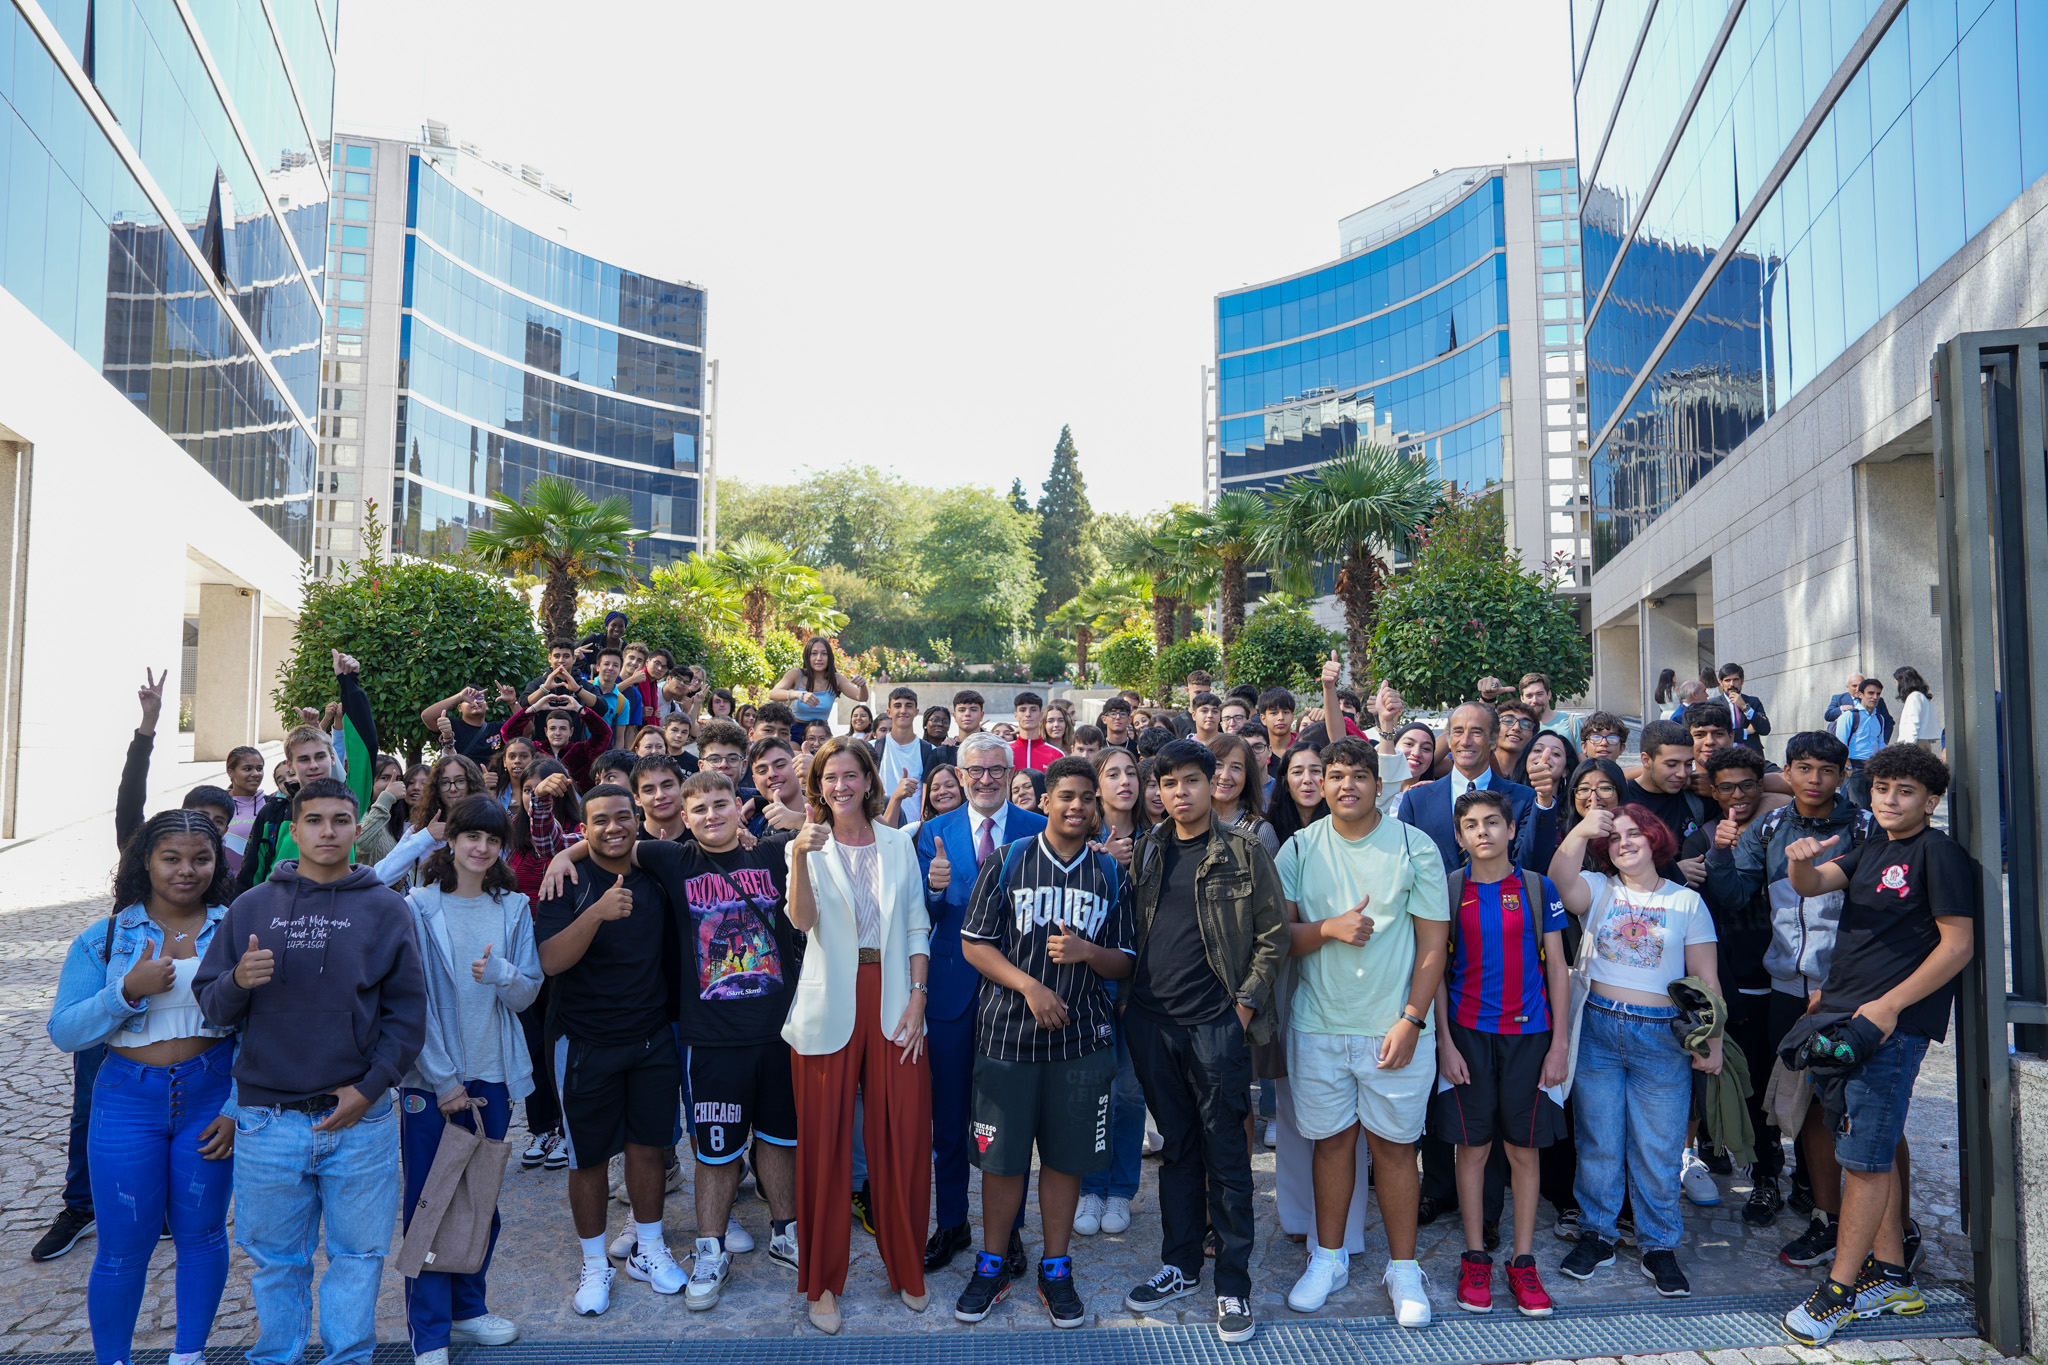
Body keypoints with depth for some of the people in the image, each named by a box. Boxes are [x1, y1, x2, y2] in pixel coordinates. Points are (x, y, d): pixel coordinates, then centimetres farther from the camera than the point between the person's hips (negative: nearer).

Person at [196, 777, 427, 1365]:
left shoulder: (386, 909, 0)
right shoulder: (251, 907, 5)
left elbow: (407, 1012, 0)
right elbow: (211, 1006, 4)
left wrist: (370, 1086, -9)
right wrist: (239, 981, -17)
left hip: (361, 1118, -1)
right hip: (267, 1119, 1)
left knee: (358, 1252, 10)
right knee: (274, 1257, 13)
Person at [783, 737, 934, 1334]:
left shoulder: (898, 844, 7)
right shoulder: (808, 847, 2)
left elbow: (917, 926, 7)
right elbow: (802, 920, -13)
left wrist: (917, 999, -2)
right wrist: (801, 855, -28)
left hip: (894, 1002, 1)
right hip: (830, 1008, -1)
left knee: (903, 1139, 3)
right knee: (824, 1144, 4)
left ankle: (906, 1269, 23)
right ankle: (824, 1280, 21)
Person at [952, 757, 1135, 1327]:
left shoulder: (1111, 875, 6)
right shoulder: (1006, 862, 0)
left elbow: (1125, 963, 7)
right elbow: (974, 943, -2)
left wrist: (1086, 953, -14)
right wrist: (1030, 985, -14)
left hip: (1081, 1037, 2)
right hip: (1008, 1032, -1)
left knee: (1066, 1157, 8)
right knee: (1001, 1156, 6)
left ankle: (1056, 1270, 25)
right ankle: (993, 1266, 25)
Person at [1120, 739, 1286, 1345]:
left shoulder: (1244, 852, -2)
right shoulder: (1148, 852, 10)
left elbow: (1272, 935, -2)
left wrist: (1247, 1001, -9)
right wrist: (1129, 999, 6)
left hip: (1217, 1023, -4)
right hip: (1153, 1022, 4)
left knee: (1225, 1154, 2)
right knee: (1176, 1147, 15)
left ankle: (1233, 1284, 13)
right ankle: (1179, 1266, 27)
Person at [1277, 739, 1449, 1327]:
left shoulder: (1415, 847, -3)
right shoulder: (1299, 850, 2)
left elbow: (1433, 942, -3)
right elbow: (1278, 936, 2)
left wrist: (1411, 1020, -10)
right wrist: (1328, 928, -17)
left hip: (1394, 1027, -1)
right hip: (1318, 1026, 2)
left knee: (1393, 1143, 6)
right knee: (1332, 1139, 11)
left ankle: (1403, 1269, 21)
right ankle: (1329, 1258, 26)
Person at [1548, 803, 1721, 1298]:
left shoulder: (1687, 901, 6)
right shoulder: (1598, 890, 6)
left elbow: (1705, 979, 4)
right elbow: (1560, 883, -18)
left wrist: (1712, 1044, -1)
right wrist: (1580, 832, -30)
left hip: (1662, 1037, -1)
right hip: (1597, 1029, 1)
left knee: (1658, 1148, 5)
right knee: (1598, 1140, 8)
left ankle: (1659, 1247, 20)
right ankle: (1597, 1235, 22)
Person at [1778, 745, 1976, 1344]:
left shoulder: (1940, 853, -5)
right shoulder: (1871, 852, 18)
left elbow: (1959, 944, -11)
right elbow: (1811, 883, 6)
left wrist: (1889, 1006, -16)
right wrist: (1800, 861, -19)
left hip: (1892, 1025, -8)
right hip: (1839, 1016, 8)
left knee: (1865, 1158, -4)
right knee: (1872, 1154, 14)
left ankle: (1839, 1291, 3)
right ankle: (1891, 1277, 25)